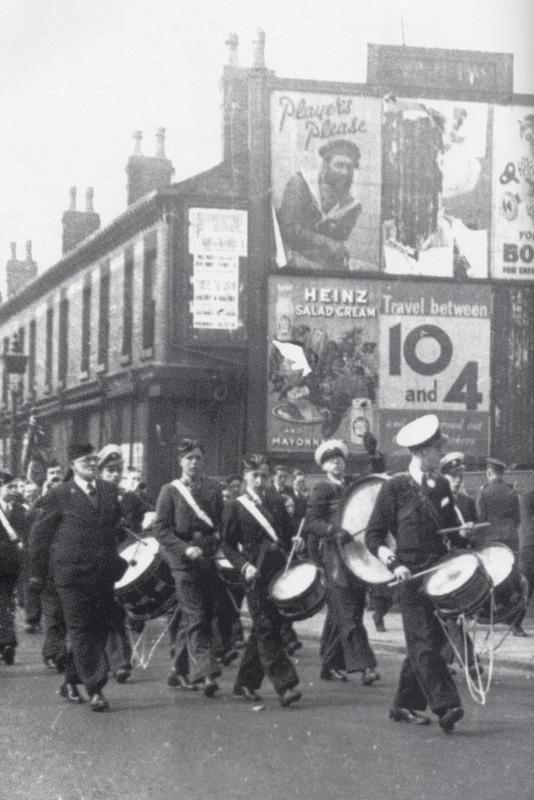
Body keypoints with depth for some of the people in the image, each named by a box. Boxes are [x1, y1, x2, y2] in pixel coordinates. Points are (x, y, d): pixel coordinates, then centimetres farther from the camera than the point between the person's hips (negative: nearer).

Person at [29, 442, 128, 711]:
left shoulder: (110, 491, 11)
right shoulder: (59, 495, -3)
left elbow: (119, 527, 21)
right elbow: (39, 535, 1)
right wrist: (37, 572, 1)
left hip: (104, 574, 5)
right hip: (72, 574, -5)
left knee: (99, 629, 9)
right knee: (81, 631, -6)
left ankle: (71, 681, 25)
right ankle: (95, 689, -6)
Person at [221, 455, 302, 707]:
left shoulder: (276, 502, 12)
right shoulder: (235, 509, 0)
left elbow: (289, 533, 19)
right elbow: (228, 545, 1)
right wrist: (244, 566, -14)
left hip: (279, 572, 5)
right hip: (257, 575, -5)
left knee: (262, 629, 10)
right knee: (267, 629, -10)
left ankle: (246, 683, 22)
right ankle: (285, 686, -13)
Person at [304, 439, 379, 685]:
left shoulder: (354, 487, 17)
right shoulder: (322, 490, 0)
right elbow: (311, 522, -10)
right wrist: (334, 531, -26)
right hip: (335, 554, -6)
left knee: (338, 613, 12)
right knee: (347, 612, -11)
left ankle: (330, 665, 20)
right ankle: (364, 666, -16)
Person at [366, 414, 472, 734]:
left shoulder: (442, 485, 12)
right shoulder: (394, 487, -4)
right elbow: (374, 536, -3)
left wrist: (468, 541, 3)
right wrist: (394, 562, -17)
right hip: (412, 577, -6)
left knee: (426, 642, 8)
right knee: (424, 642, -11)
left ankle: (406, 706, 19)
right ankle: (446, 707, -17)